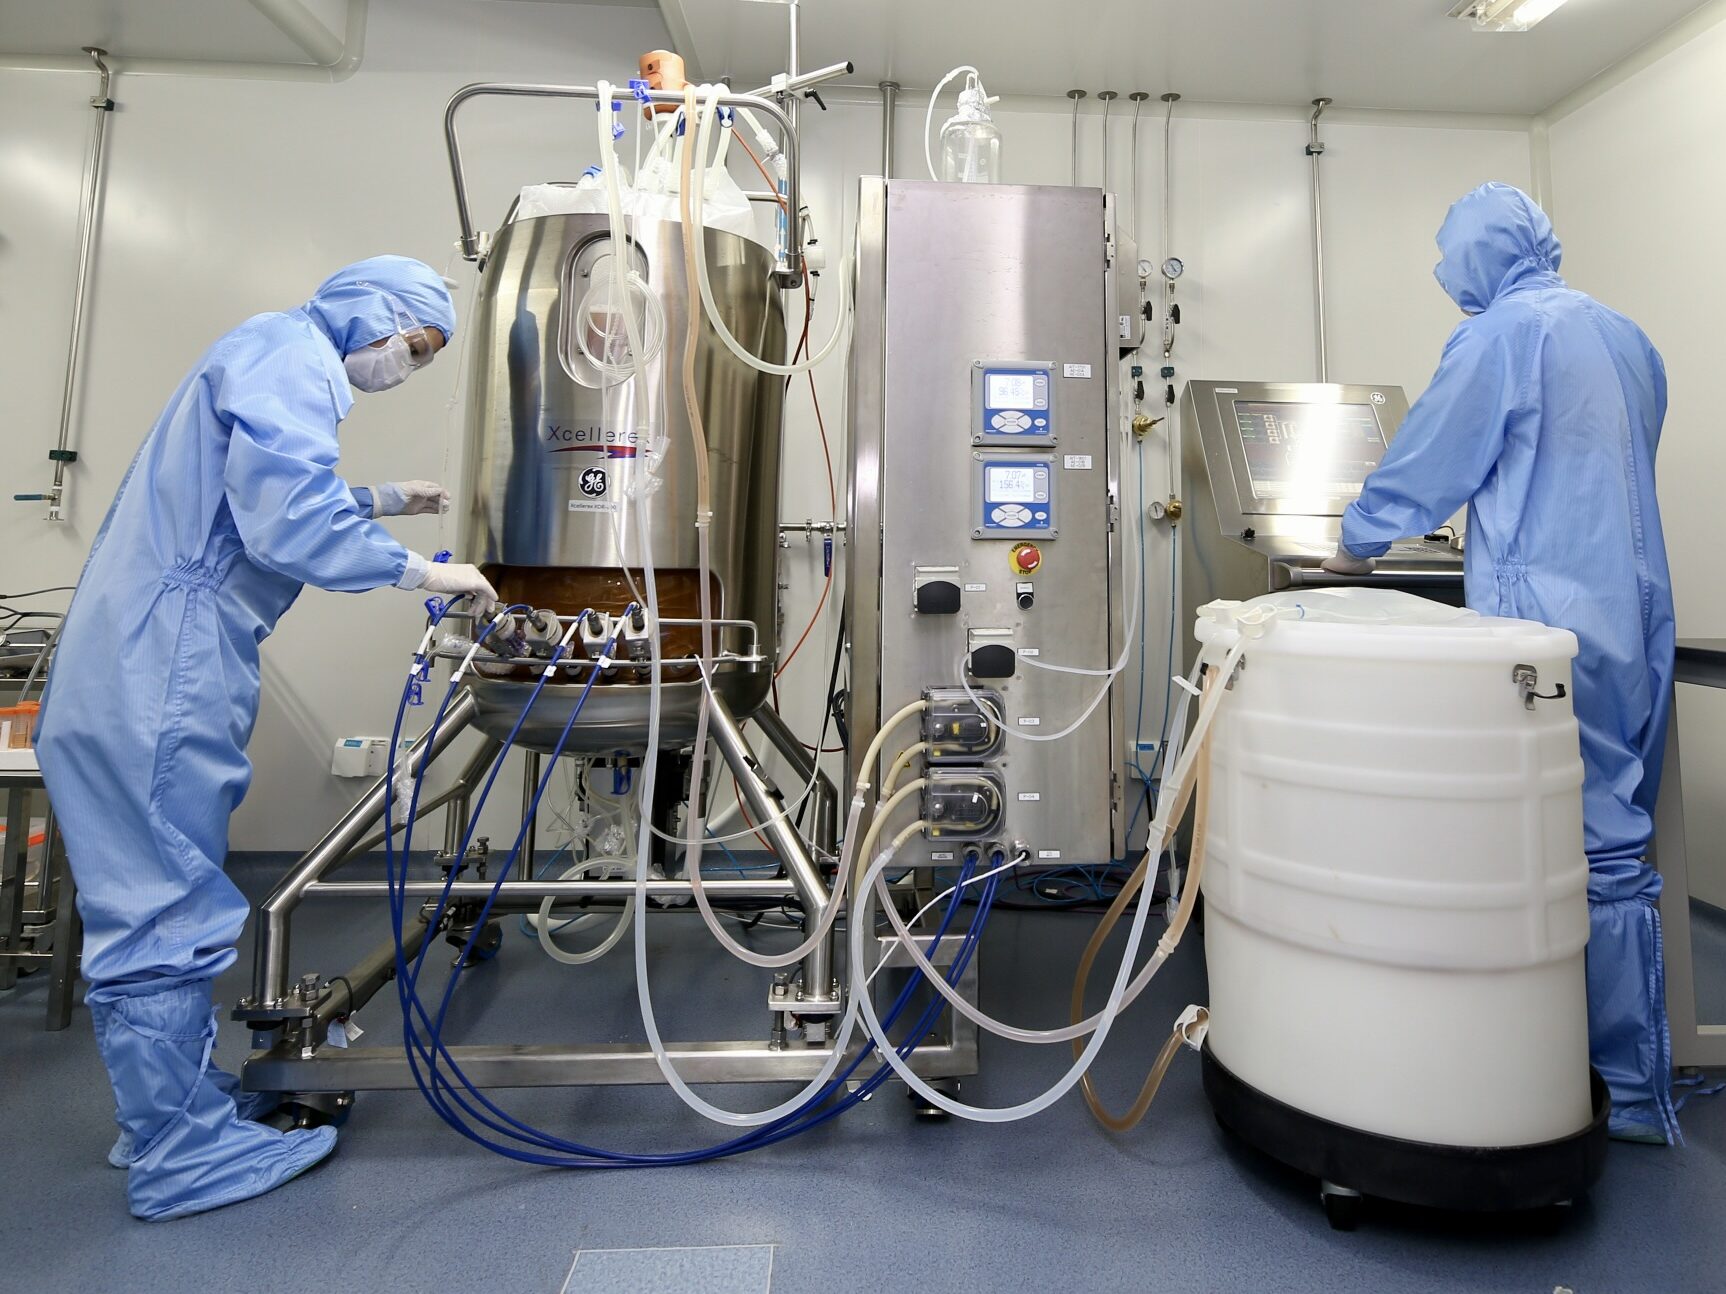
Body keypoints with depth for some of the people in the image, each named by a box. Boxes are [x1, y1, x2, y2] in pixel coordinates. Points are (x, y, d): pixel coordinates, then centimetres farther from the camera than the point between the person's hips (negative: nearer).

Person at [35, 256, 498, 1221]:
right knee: (170, 913, -3)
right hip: (162, 680, -11)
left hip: (150, 673, 11)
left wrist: (378, 501, 24)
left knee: (157, 901, 16)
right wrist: (423, 571, -16)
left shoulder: (281, 356, 22)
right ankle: (184, 1158, 10)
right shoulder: (293, 356, -11)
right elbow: (286, 525, -24)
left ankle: (169, 1110, 29)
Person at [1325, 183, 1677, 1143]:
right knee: (1619, 840, 14)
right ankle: (1639, 1077, 24)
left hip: (1553, 623, -8)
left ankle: (1637, 1096, 10)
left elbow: (1424, 464, -6)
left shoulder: (1502, 335, -7)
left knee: (1591, 852, -2)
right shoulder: (1627, 336, 17)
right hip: (1640, 619, 8)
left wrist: (1356, 545, 10)